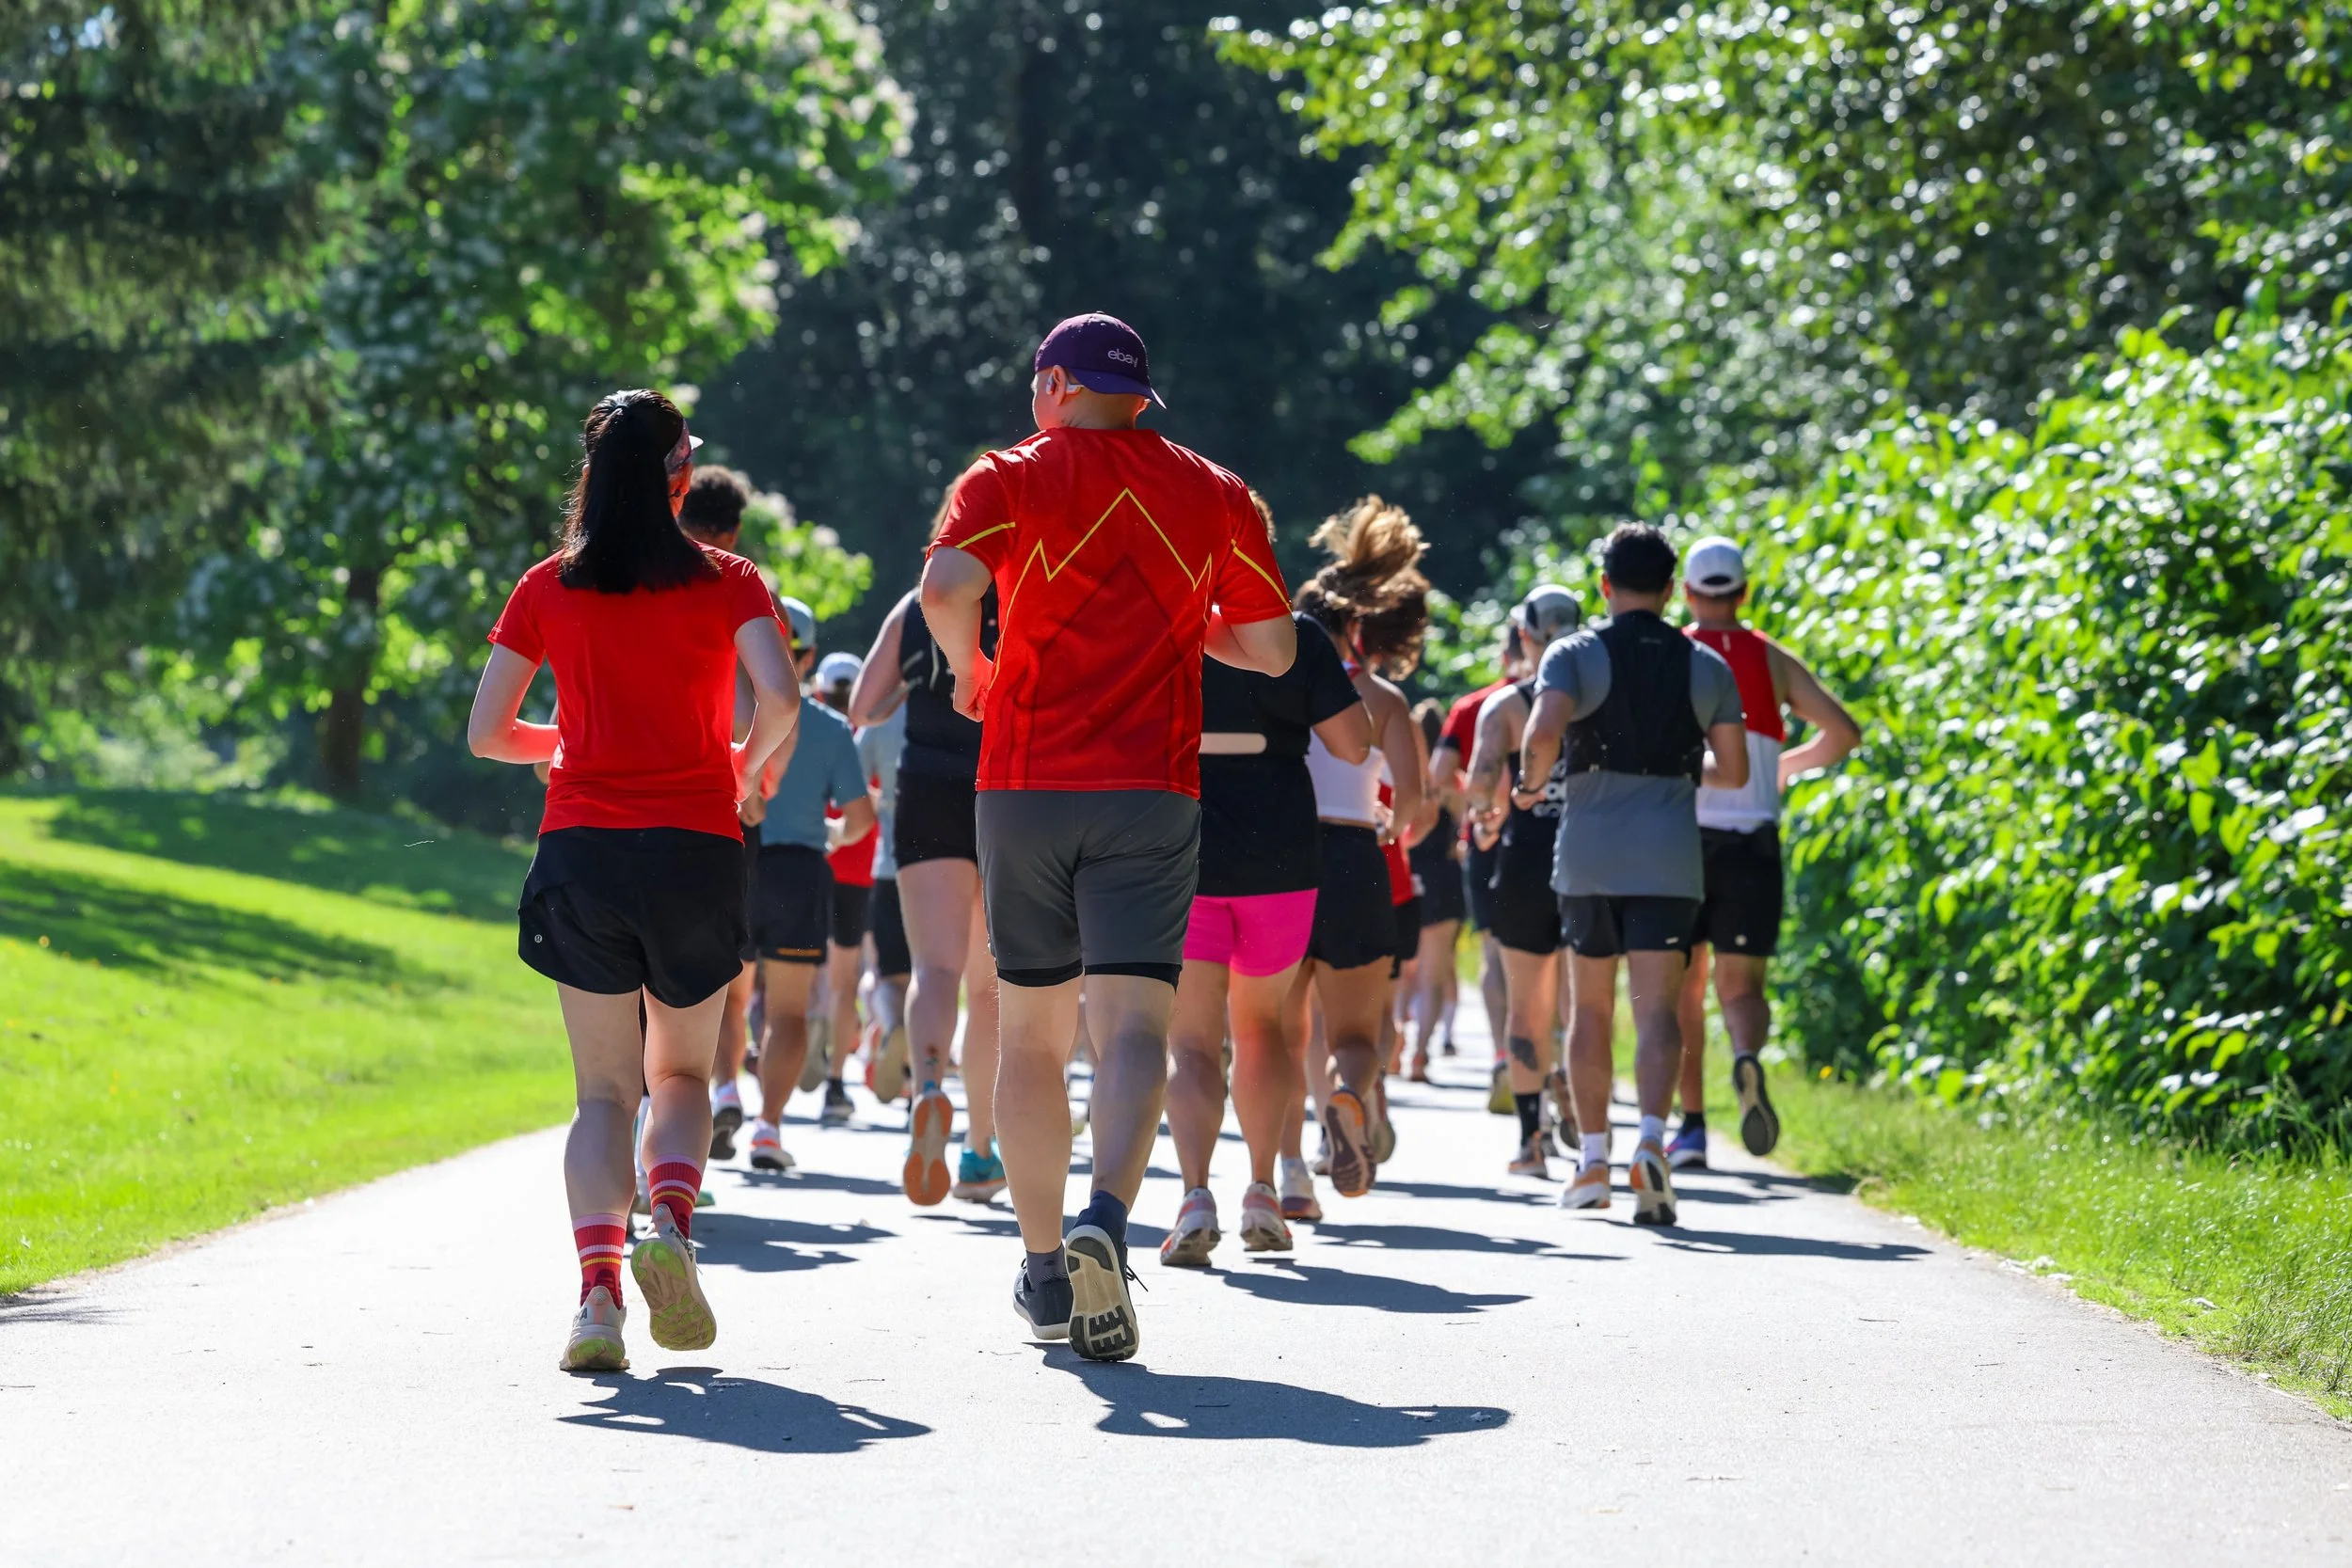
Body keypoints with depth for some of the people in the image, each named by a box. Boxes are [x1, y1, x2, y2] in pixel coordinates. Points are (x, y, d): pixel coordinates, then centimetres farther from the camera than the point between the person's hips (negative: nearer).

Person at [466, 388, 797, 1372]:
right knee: (683, 1076, 17)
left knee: (605, 1089, 5)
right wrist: (748, 773, 9)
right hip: (696, 849, -1)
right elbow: (779, 697, -11)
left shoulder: (548, 589, 7)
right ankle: (671, 1220, -13)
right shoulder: (726, 580, 3)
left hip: (581, 848, 1)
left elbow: (486, 733, 6)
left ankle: (598, 1286, -16)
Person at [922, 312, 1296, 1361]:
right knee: (1131, 1024, -9)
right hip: (1153, 788, 0)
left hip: (1024, 781, 0)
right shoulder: (1214, 494, 8)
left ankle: (1044, 1267, 17)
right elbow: (1273, 649, 9)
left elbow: (946, 587, -18)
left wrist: (971, 672, 1)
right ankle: (1107, 1217, -34)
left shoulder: (1012, 478, 1)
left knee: (1029, 1032, 12)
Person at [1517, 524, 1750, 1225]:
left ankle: (1593, 1160, 17)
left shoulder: (1574, 656, -2)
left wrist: (1530, 781, 2)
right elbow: (1734, 770, 7)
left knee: (1590, 1008, 13)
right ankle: (1651, 1137, -29)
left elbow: (1542, 733, -18)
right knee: (1655, 1009, -6)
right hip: (1669, 858, 0)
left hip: (1588, 852, 0)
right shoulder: (1707, 667, 6)